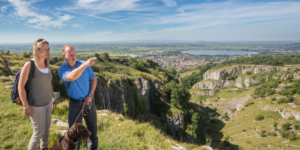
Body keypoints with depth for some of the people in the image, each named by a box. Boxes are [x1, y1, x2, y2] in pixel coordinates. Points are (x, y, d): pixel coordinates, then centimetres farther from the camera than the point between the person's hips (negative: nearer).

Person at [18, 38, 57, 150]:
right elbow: (21, 86, -17)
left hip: (47, 102, 7)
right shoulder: (29, 64, -19)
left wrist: (53, 98, 15)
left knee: (46, 127, 21)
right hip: (36, 105, -7)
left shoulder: (47, 65, 2)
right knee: (39, 132, 5)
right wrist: (25, 106, -18)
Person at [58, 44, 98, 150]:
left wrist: (90, 95, -10)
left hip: (88, 100, 3)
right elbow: (71, 77, -40)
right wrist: (85, 64, -47)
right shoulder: (62, 70, -16)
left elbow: (93, 79, 1)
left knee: (92, 124, 17)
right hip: (75, 103, -3)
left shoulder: (84, 64, -6)